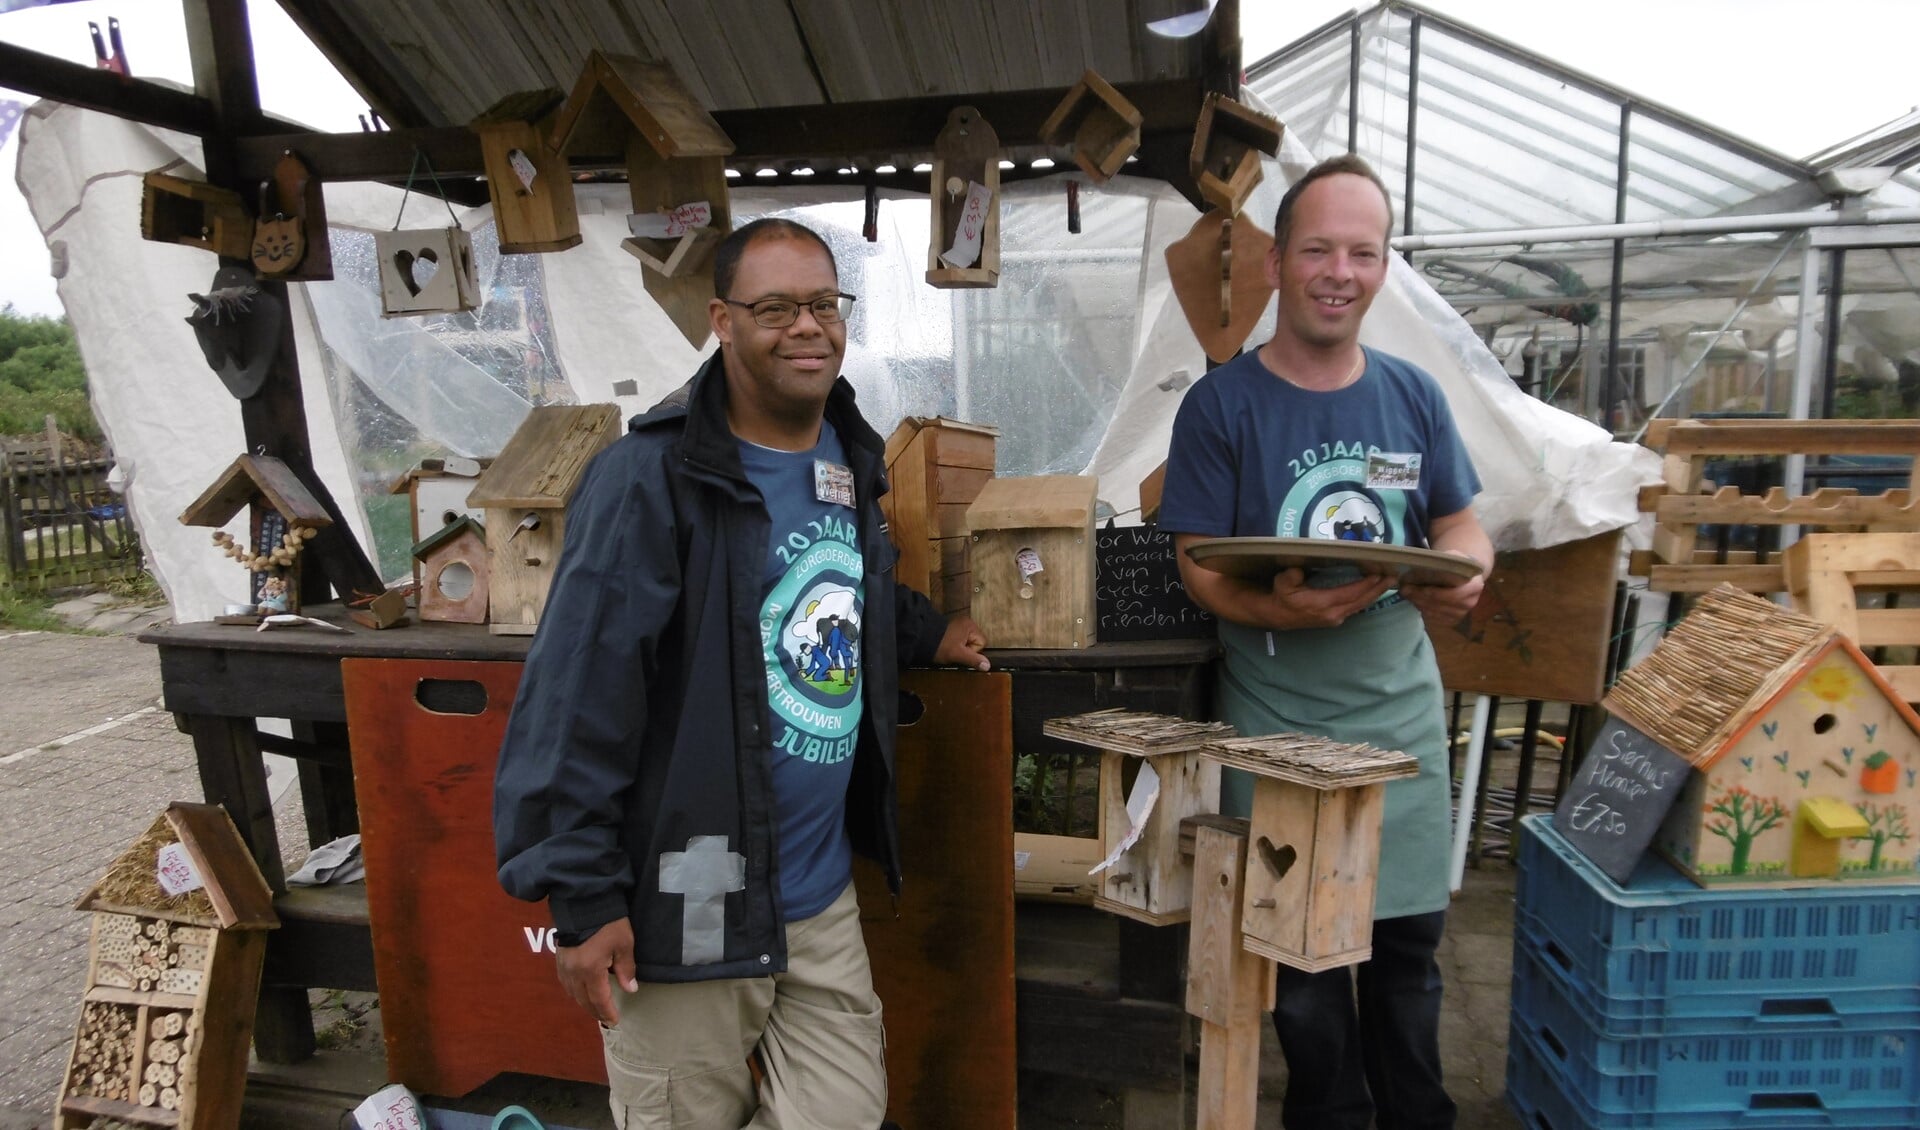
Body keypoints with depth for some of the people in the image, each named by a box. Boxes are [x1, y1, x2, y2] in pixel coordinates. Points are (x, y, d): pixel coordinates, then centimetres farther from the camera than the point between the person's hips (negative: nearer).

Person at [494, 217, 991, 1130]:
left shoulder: (849, 457, 7)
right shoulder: (651, 478, -16)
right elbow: (576, 701, -18)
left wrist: (925, 632, 22)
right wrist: (582, 897, -16)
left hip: (823, 896, 7)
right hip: (690, 906, -6)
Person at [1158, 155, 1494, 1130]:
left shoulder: (1413, 396, 4)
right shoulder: (1221, 404, -8)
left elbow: (1461, 526, 10)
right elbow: (1199, 565, -9)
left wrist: (1461, 574, -13)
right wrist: (1281, 611, -28)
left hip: (1402, 706, 4)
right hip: (1278, 717, -3)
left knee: (1411, 934, 15)